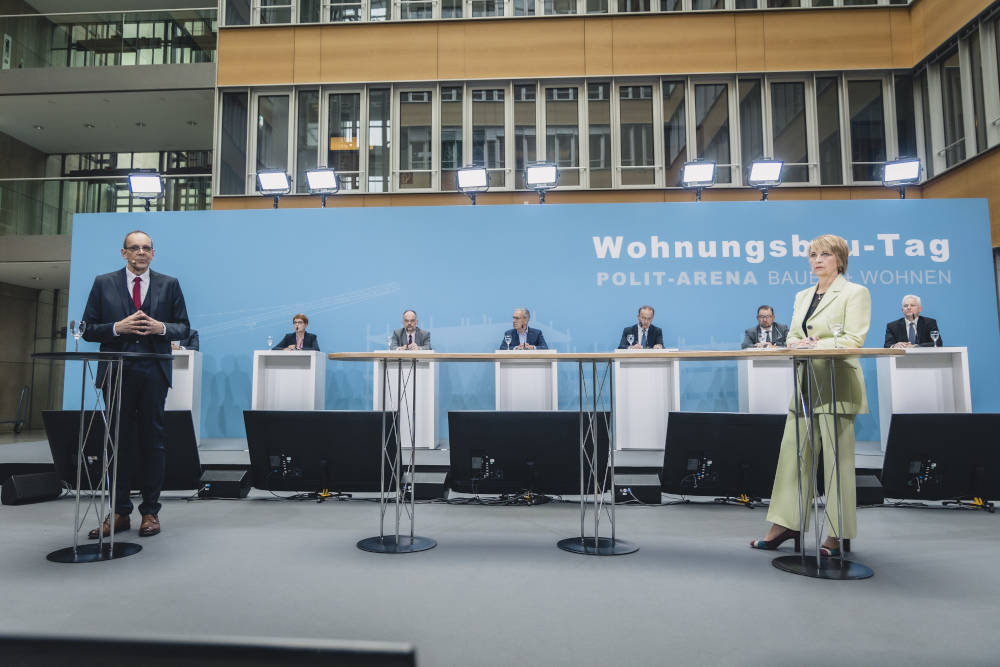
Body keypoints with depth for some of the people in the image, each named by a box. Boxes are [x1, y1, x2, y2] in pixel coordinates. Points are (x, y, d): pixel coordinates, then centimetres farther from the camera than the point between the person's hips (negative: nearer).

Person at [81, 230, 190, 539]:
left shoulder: (169, 285, 9)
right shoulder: (103, 283, 9)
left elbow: (183, 328, 8)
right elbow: (88, 329, 5)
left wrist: (162, 328, -12)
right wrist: (117, 328, -12)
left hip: (154, 373, -1)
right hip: (117, 373, 1)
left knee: (153, 441, 3)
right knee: (119, 441, 6)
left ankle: (150, 511, 12)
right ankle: (119, 512, 15)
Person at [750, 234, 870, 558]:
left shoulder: (855, 293, -1)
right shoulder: (803, 296, 18)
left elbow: (853, 339, -12)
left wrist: (813, 344, -14)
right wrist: (797, 343, -6)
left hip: (836, 386, -7)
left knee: (836, 459, -2)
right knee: (792, 454, 6)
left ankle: (837, 534, 9)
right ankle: (785, 525, 14)